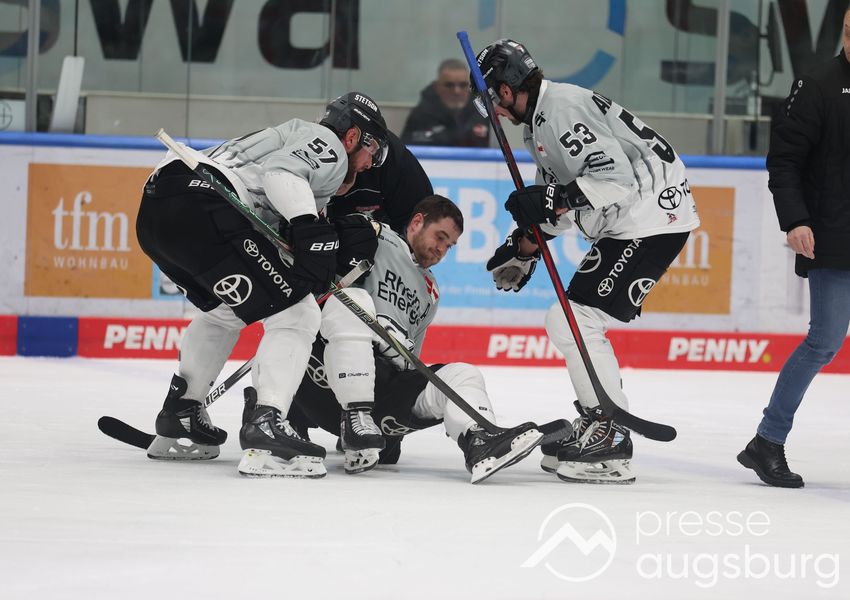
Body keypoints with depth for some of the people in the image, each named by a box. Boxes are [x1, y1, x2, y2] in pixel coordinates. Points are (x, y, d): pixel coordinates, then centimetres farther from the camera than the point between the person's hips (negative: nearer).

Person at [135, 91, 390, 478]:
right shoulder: (329, 147, 9)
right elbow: (280, 170, -12)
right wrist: (307, 226, -24)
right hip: (202, 208, -10)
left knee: (224, 310, 33)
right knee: (295, 313, -7)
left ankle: (178, 418, 36)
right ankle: (265, 430, -20)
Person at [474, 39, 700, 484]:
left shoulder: (560, 109, -17)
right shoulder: (540, 120, 18)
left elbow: (615, 176, -26)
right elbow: (557, 199, 24)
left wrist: (551, 200, -27)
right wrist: (523, 250, 17)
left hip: (649, 219, -11)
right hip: (627, 224, 11)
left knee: (576, 320, -14)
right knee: (569, 323, 15)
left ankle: (611, 446, -13)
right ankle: (594, 429, 22)